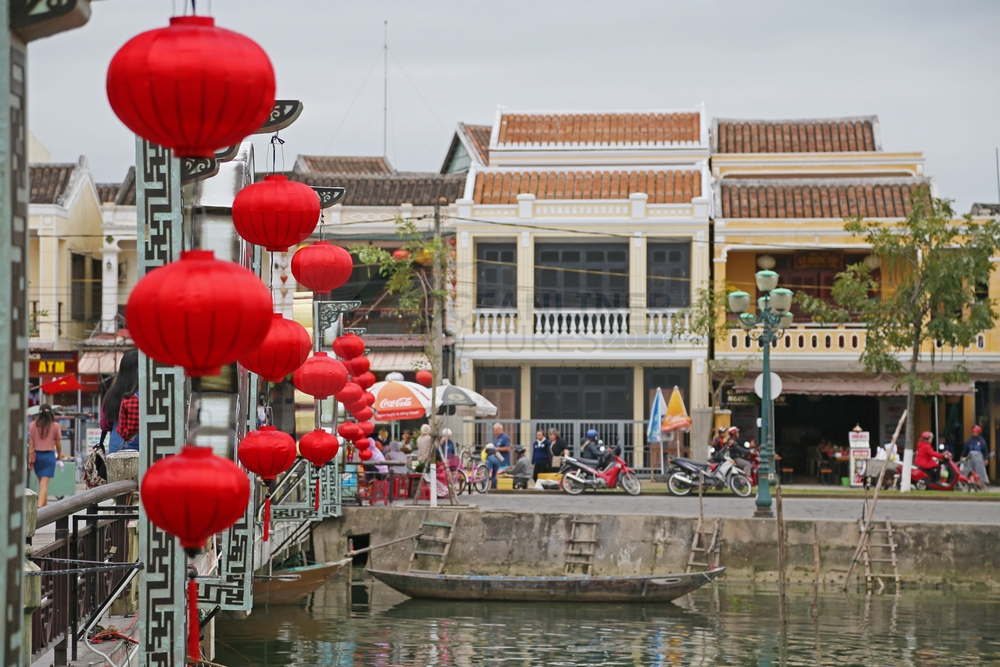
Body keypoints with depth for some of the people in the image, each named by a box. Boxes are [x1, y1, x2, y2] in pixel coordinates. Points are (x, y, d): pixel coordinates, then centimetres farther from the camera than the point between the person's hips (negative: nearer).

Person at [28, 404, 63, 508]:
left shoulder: (33, 424, -2)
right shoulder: (55, 425, -4)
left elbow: (31, 443, -2)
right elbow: (58, 444, 2)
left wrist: (30, 457, 2)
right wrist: (59, 457, 15)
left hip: (37, 455, 2)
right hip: (49, 455, -2)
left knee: (42, 483, 18)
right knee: (44, 484, -7)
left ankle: (44, 505, 29)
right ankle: (40, 506, -20)